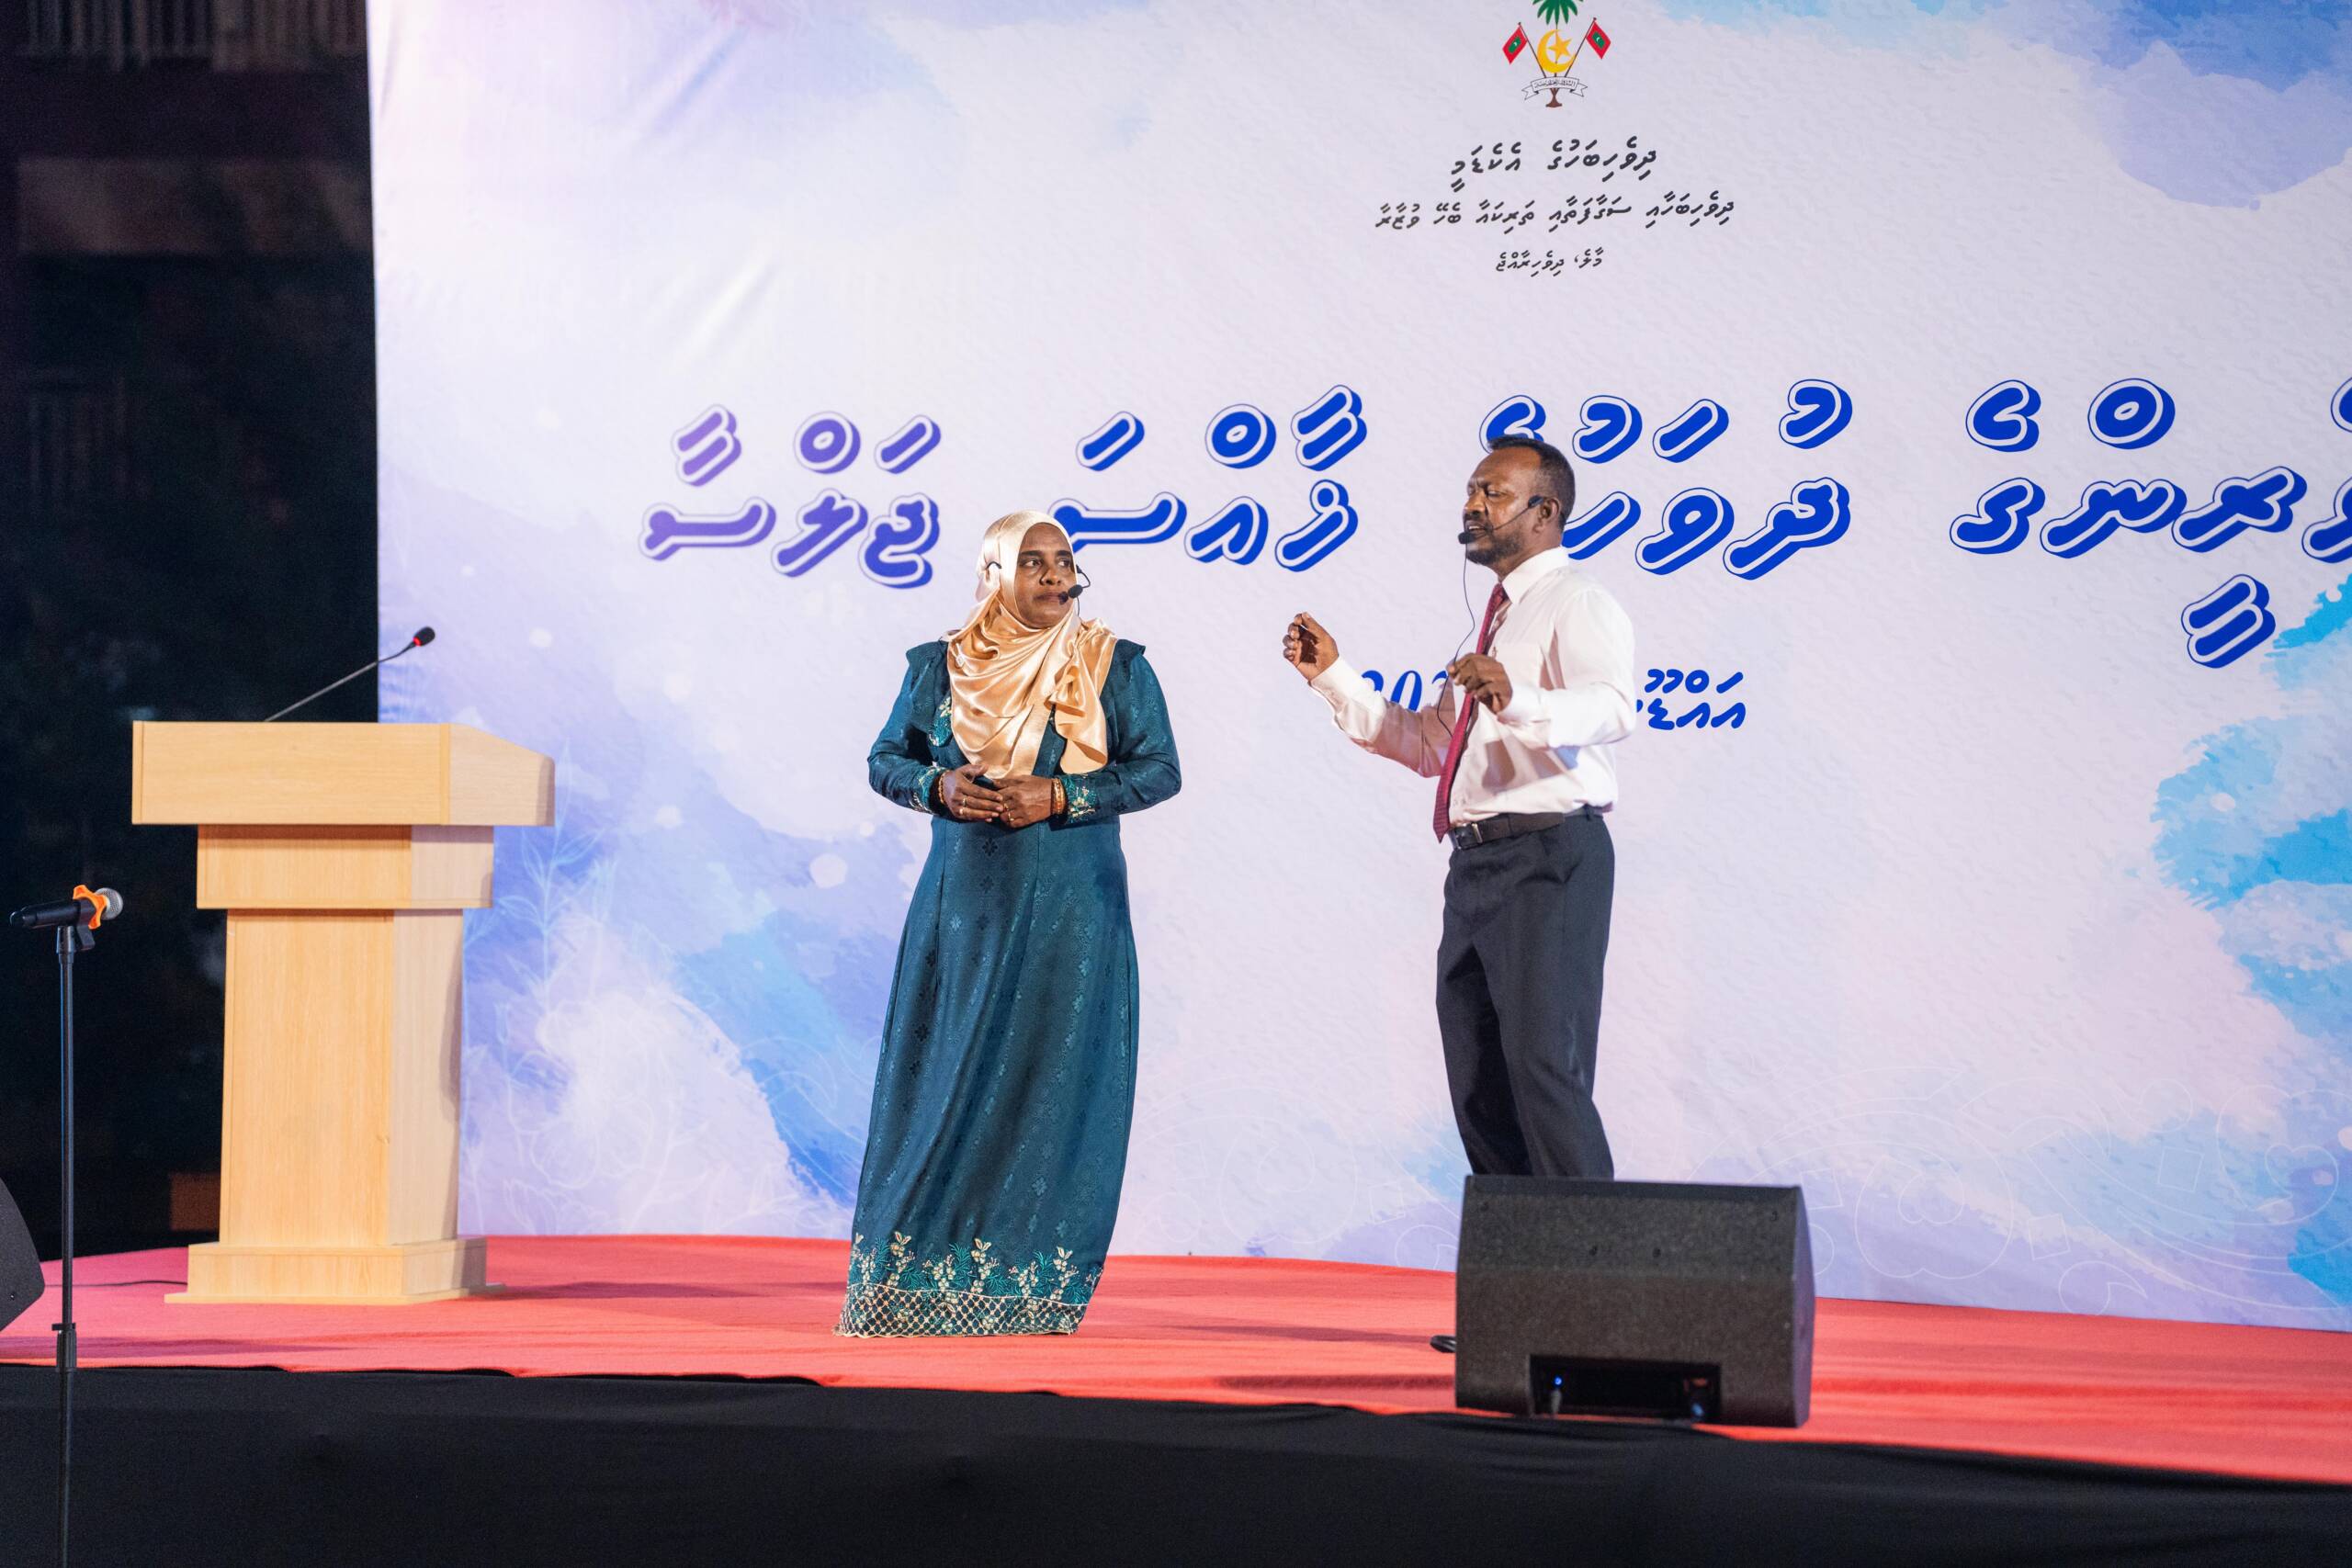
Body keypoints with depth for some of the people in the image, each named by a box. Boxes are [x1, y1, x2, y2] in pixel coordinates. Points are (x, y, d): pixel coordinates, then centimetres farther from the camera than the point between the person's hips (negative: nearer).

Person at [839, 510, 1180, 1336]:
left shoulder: (1115, 666, 1)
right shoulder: (940, 666, 6)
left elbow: (1160, 770, -2)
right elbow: (885, 760, 11)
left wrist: (1059, 796, -15)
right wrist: (939, 787, -10)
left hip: (1070, 909, -1)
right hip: (964, 902, 2)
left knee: (1053, 1082, -3)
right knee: (948, 1078, 1)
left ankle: (1033, 1290, 2)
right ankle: (922, 1278, 8)